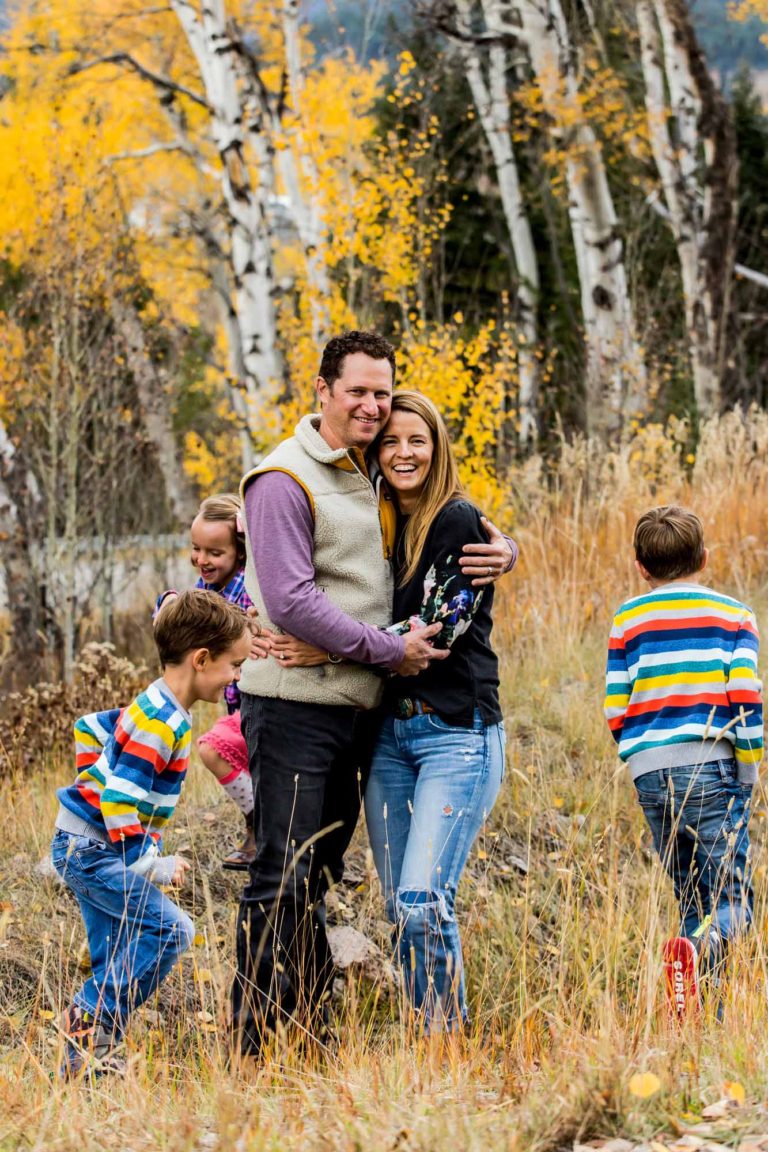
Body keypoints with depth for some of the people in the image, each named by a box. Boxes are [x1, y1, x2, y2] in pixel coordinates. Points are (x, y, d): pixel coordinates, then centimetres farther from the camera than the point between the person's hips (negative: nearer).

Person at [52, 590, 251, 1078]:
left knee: (116, 959, 13)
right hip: (92, 847, -11)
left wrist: (96, 783, 24)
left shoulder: (153, 708, 8)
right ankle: (93, 1021, -11)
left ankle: (86, 1053, 16)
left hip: (82, 844, 11)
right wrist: (148, 864, -24)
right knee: (169, 928, -16)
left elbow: (89, 727, 23)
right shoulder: (162, 723, -23)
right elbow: (119, 799, -28)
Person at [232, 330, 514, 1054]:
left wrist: (500, 551, 1)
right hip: (293, 703, -7)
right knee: (282, 879, -8)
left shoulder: (381, 478, 12)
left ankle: (309, 1032, 18)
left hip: (357, 709, 7)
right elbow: (292, 602, -18)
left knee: (315, 880, 12)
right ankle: (254, 1043, -5)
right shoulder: (283, 482, -11)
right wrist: (390, 650, -15)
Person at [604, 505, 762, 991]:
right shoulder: (733, 614, 4)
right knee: (730, 897, -4)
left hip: (651, 774, 3)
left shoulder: (627, 620, 10)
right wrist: (749, 769, 2)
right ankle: (700, 949, -37)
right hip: (712, 768, -3)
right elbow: (745, 697, -7)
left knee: (692, 897, 13)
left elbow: (616, 710, 5)